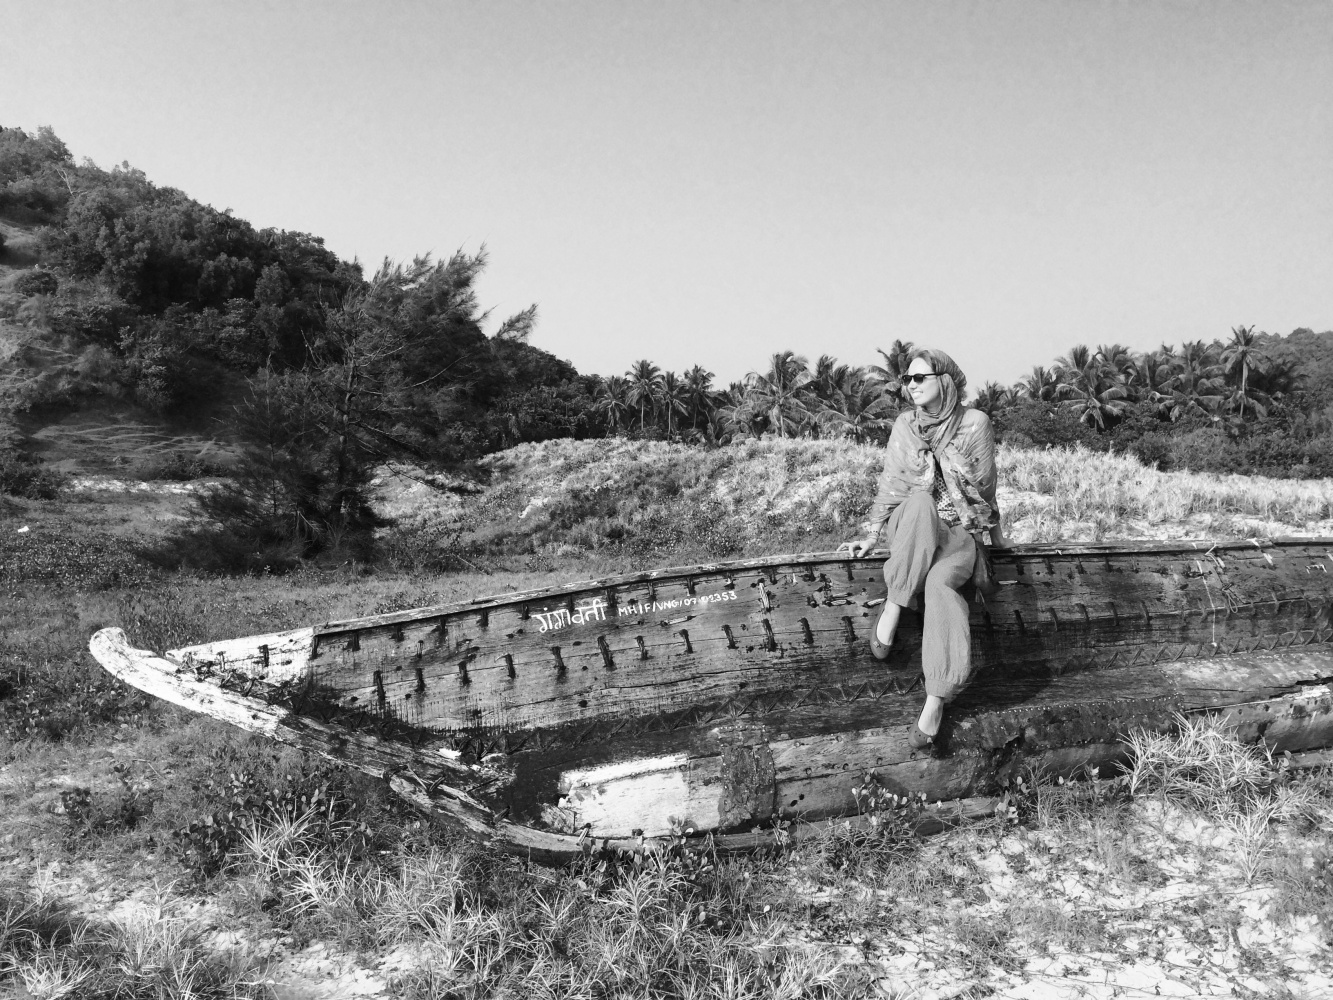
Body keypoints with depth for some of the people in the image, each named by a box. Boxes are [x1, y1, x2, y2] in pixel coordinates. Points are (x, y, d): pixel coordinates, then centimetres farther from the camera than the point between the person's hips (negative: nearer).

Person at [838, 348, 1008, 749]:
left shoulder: (974, 423, -3)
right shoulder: (905, 425, 4)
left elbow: (985, 484, 5)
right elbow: (890, 484, 5)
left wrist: (994, 528, 13)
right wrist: (872, 535, -1)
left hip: (960, 532, -2)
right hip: (910, 529, 2)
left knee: (939, 582, -36)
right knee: (921, 500, -36)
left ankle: (937, 699, -34)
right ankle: (892, 608, -31)